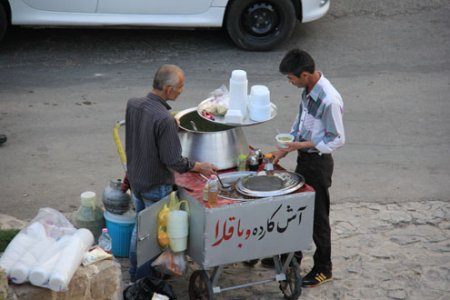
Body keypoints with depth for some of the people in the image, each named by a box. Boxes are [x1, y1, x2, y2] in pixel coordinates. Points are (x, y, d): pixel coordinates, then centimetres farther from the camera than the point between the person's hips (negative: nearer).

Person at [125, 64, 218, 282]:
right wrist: (200, 167, -9)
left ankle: (135, 272, 37)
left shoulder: (132, 105, -7)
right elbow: (173, 161, -25)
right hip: (156, 186, -7)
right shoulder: (164, 120, -30)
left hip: (135, 180, 7)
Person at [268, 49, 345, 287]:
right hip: (304, 158, 8)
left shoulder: (329, 100, -28)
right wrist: (284, 150, 7)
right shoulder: (308, 90, -1)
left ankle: (323, 268, 21)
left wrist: (305, 145, -26)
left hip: (318, 162, -8)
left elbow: (338, 140, -22)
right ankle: (293, 253, 40)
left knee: (318, 216, 5)